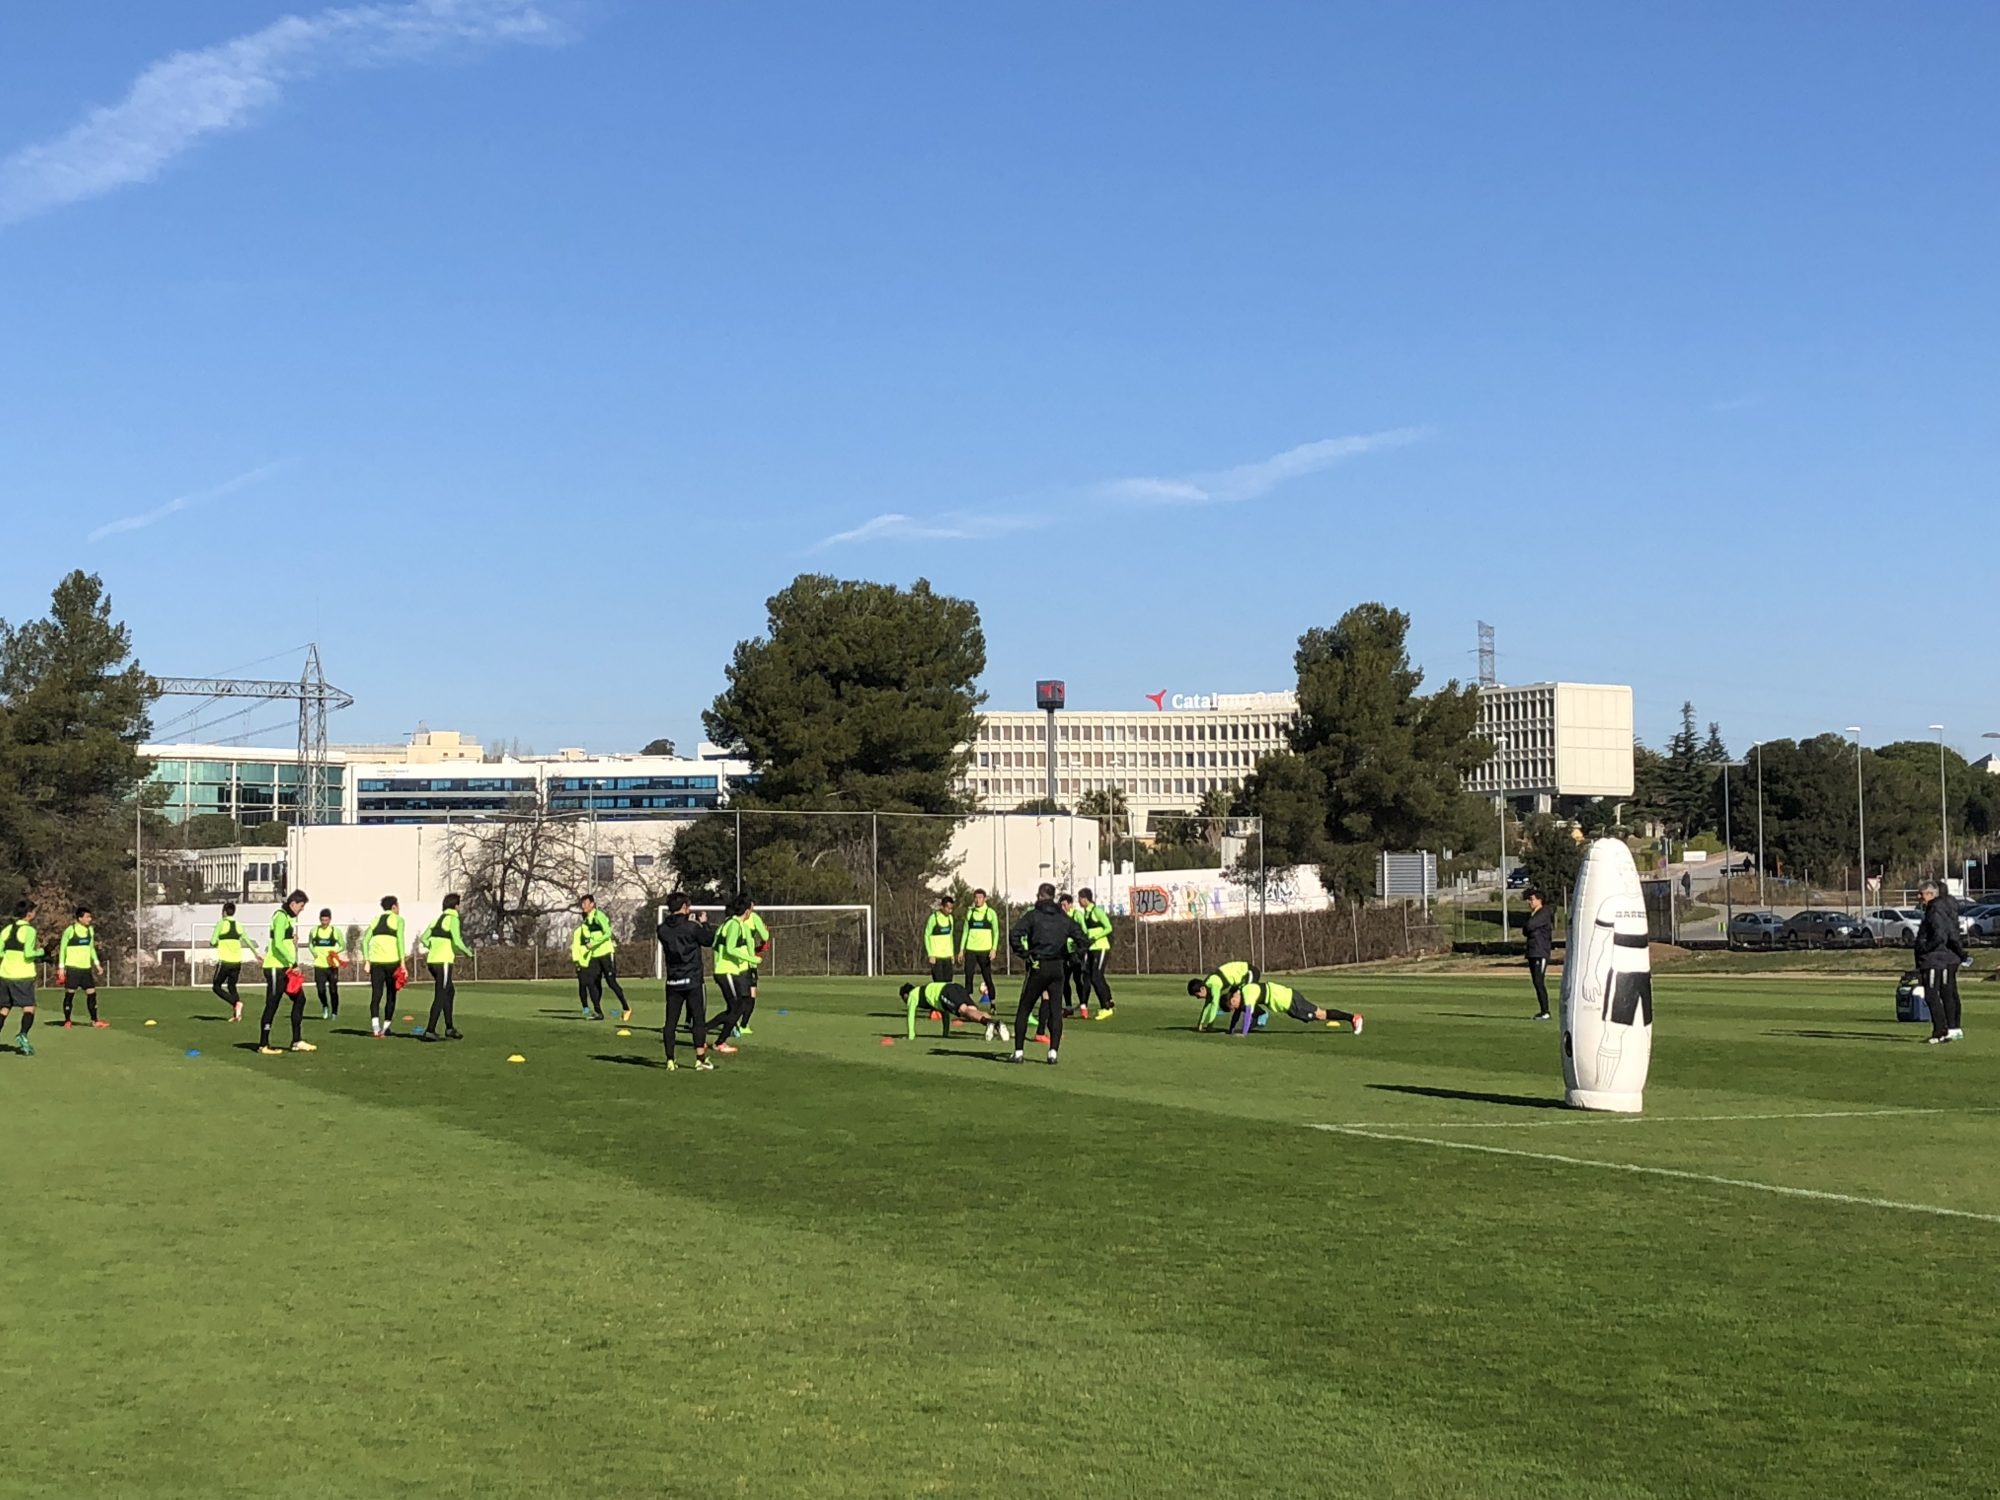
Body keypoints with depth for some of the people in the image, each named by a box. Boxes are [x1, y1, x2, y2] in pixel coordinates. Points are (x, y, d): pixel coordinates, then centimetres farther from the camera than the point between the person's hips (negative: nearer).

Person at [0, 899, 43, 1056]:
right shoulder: (29, 930, -9)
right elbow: (28, 953, -17)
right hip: (23, 976, -6)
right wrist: (40, 951, 1)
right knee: (29, 1008, -2)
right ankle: (23, 1035, -22)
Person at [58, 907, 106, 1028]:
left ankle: (94, 1020, 9)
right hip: (72, 968, -5)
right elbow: (62, 949, -5)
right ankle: (67, 1021, 10)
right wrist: (61, 967, -8)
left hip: (86, 968, 5)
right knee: (69, 994, 1)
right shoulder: (70, 930, -10)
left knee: (92, 993, 2)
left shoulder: (90, 930, 8)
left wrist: (96, 963, 13)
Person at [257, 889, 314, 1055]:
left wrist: (293, 964, 13)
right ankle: (263, 1045, 4)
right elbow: (278, 943, -24)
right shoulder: (281, 917, -14)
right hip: (275, 967, -10)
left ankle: (297, 1041, 11)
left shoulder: (291, 917, 16)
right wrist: (294, 963, -23)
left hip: (286, 967, 10)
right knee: (272, 1005, -4)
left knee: (300, 999, 8)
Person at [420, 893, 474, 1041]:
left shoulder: (438, 918, 14)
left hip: (432, 961, 8)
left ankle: (449, 1028, 19)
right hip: (443, 962, -8)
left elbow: (424, 938, 11)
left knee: (450, 991, 18)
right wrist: (468, 953, 0)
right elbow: (457, 941, -17)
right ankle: (430, 1029, -7)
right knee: (440, 996, -4)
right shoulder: (453, 919, -7)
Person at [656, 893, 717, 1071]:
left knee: (671, 1021, 7)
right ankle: (700, 1059, 1)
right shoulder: (692, 927, -11)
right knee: (698, 1019, 3)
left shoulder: (663, 929, 1)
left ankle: (670, 1060, 6)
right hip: (692, 980, -4)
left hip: (673, 982, 4)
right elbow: (709, 941, 2)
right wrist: (703, 924, 18)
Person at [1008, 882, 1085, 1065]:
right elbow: (1081, 938, 4)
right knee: (1055, 1011, 6)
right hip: (1058, 969, 3)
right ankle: (1053, 1052, -4)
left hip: (1038, 967, -3)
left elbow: (1014, 935, -16)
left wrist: (1024, 954, -5)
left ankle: (1018, 1052, 6)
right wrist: (1068, 957, 12)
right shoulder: (1064, 917, 8)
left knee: (1024, 1010, 7)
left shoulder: (1032, 914, -3)